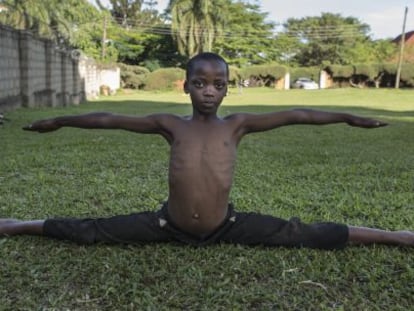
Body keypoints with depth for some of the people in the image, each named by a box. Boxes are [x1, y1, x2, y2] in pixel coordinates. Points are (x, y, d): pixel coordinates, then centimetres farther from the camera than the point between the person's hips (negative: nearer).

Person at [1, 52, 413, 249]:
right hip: (171, 225, 1)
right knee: (91, 232, 3)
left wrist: (348, 117, 4)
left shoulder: (237, 124, -2)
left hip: (227, 226, 0)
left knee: (302, 235, -4)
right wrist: (60, 121, 11)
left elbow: (294, 115, 1)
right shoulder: (170, 124, -2)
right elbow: (109, 119, 3)